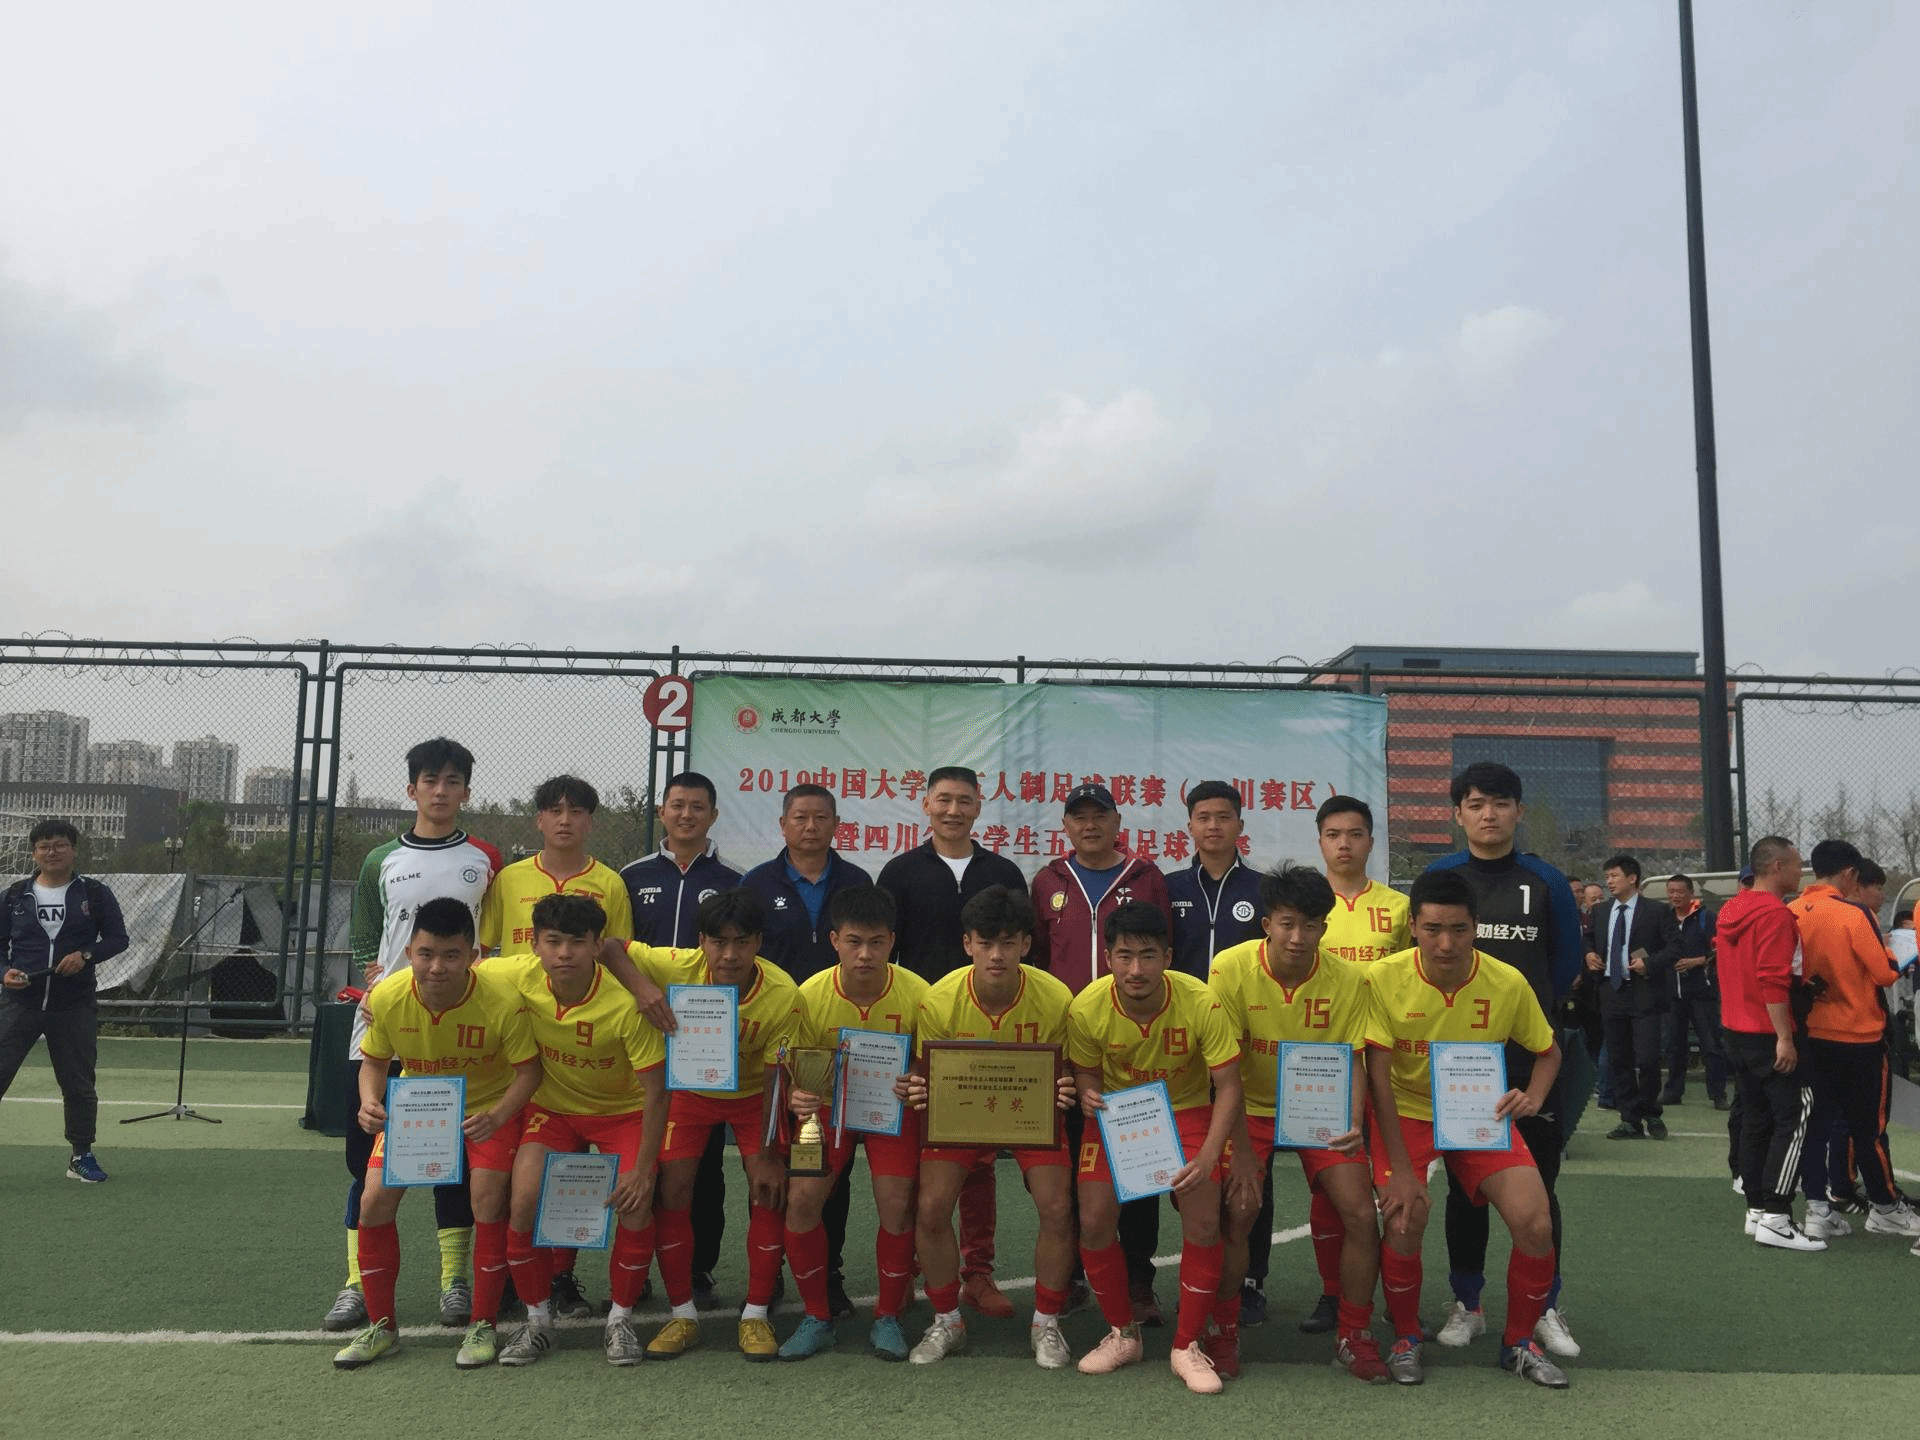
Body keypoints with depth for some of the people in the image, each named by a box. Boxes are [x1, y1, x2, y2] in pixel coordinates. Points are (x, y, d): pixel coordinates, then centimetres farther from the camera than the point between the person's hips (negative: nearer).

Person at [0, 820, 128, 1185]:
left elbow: (117, 937, 3)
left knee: (79, 1085, 8)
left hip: (74, 1007, 0)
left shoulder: (94, 894, 2)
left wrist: (86, 955, -14)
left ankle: (81, 1156, 23)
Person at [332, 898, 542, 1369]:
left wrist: (495, 1117, -37)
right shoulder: (386, 998, -24)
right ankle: (381, 1326, 15)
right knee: (374, 1202, -6)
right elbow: (373, 1061, -5)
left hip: (491, 1104, -3)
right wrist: (370, 1102, -26)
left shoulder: (503, 999, -33)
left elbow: (529, 1070, -20)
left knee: (489, 1202, -17)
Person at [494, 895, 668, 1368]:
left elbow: (655, 1092, -23)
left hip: (623, 1111, -2)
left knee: (635, 1204, -21)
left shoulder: (627, 1002, -31)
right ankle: (538, 1320, 6)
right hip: (553, 1107, 3)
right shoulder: (520, 977, -22)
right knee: (524, 1202, -18)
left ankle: (620, 1320, 5)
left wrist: (643, 1168, -23)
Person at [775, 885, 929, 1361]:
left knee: (896, 1203, -18)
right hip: (830, 1105, 1)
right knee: (801, 1197, -16)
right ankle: (816, 1317, 6)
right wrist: (796, 1098, -31)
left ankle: (889, 1317, 8)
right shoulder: (811, 995, -19)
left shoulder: (916, 993, -21)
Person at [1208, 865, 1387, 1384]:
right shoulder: (1232, 969, -20)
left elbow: (1353, 1061, -9)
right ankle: (1224, 1332, 8)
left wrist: (1353, 1123, -28)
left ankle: (1354, 1338, 14)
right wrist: (1241, 1150, -18)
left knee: (1362, 1215, -9)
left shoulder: (1348, 980, -16)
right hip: (1251, 1108, -1)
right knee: (1236, 1211, -16)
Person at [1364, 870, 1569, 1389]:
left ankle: (1519, 1342, 15)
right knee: (1405, 1218, -23)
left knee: (1534, 1223, -13)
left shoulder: (1509, 983, -14)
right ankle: (1405, 1339, 5)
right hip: (1407, 1112, -2)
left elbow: (1548, 1051, 5)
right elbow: (1378, 1075, -19)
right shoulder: (1384, 978, -21)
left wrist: (1532, 1098, -17)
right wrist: (1401, 1169, -23)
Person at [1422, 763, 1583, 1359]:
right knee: (1464, 1186, 8)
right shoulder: (1438, 878, 1)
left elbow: (1567, 961, 10)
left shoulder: (1545, 881, 2)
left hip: (1532, 1058, 0)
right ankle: (1466, 1304, 20)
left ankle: (1546, 1309, 18)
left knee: (1538, 1187, 4)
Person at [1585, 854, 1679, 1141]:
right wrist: (1589, 954, 9)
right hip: (1611, 993, 5)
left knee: (1647, 1059, -9)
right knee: (1619, 1061, 6)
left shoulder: (1656, 911, -1)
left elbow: (1676, 946, -4)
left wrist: (1649, 963, -15)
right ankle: (1630, 1120, 14)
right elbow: (1589, 940, 29)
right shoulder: (1600, 914, 15)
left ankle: (1651, 1114, 13)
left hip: (1644, 995, -5)